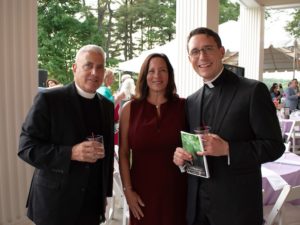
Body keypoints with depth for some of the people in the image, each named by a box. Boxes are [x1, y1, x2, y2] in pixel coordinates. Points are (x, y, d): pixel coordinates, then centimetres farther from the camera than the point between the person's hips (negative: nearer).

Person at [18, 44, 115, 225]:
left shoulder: (107, 106, 5)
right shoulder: (48, 100, -11)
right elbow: (26, 147, -13)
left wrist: (106, 192, 11)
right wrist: (71, 153, -25)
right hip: (54, 203, -4)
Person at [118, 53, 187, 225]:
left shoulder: (184, 106, -2)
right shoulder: (130, 109, -2)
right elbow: (123, 153, 1)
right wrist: (128, 190, -3)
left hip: (176, 190, 0)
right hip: (142, 191, 0)